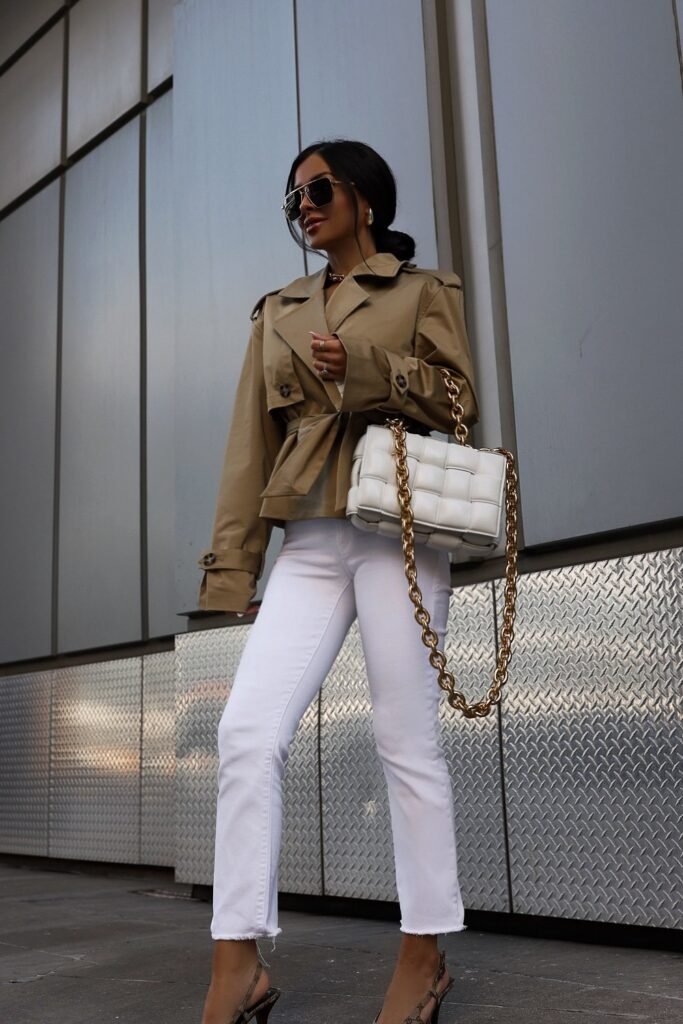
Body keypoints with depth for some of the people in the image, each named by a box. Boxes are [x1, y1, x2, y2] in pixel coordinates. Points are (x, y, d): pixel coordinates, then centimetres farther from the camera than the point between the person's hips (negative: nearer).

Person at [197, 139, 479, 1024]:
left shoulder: (424, 290, 11)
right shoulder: (278, 311, 20)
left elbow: (459, 399, 3)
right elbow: (252, 440, 13)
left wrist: (363, 371, -13)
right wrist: (232, 560, 5)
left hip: (398, 534, -3)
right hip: (309, 544, 4)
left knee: (405, 740, -1)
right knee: (247, 731, -10)